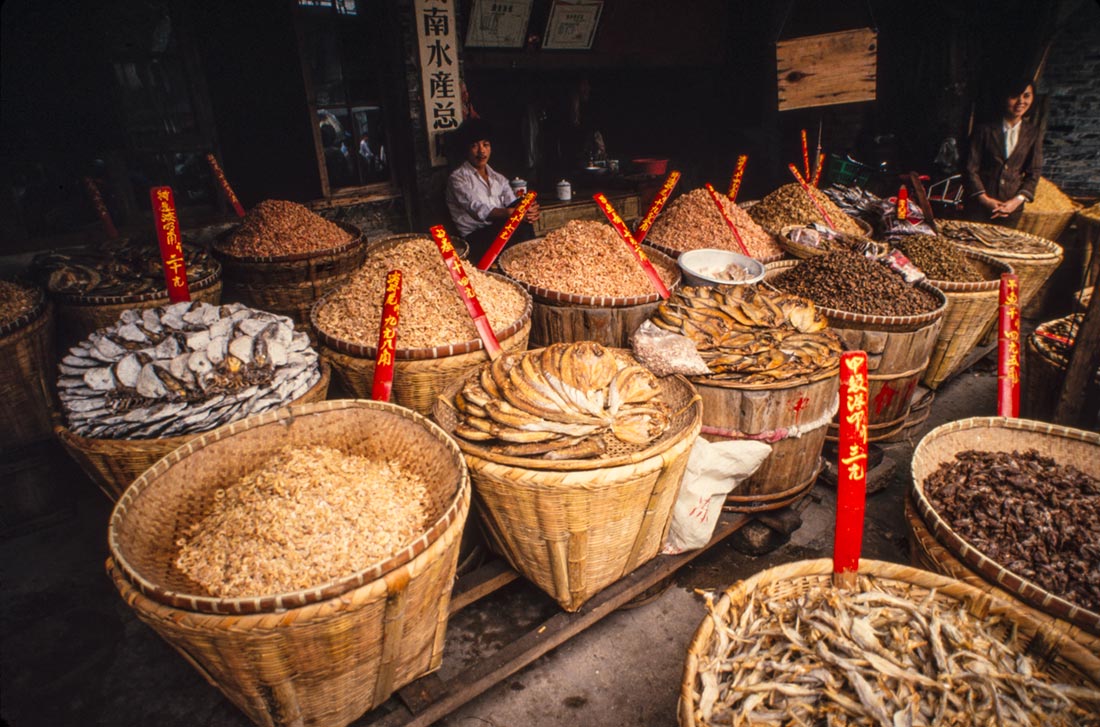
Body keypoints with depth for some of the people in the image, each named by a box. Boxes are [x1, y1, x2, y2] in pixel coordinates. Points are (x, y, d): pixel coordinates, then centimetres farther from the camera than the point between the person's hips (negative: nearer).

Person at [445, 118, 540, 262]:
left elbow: (513, 206, 7)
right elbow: (479, 210, -15)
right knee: (520, 225, -30)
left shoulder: (499, 178, 22)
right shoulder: (457, 178, 1)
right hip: (476, 238, -5)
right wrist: (511, 213, -30)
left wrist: (528, 213, -18)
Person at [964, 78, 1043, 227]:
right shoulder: (986, 129, -1)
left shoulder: (1033, 133, 7)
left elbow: (1034, 172, 5)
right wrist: (985, 199, -12)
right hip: (980, 204, -2)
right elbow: (971, 168, -4)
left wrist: (1017, 201, -10)